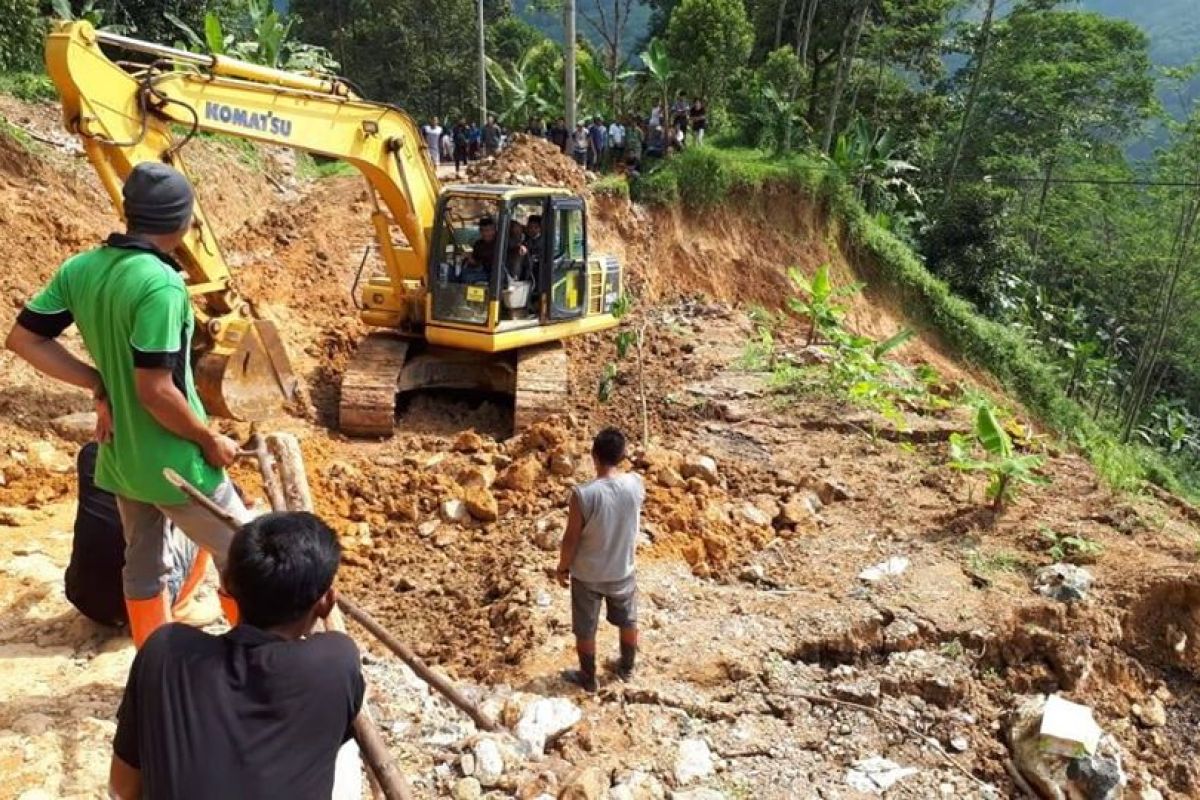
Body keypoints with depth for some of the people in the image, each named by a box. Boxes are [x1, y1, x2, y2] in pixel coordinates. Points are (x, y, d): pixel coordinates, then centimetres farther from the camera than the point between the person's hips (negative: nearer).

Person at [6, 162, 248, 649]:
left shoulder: (79, 269, -1)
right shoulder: (160, 284, -26)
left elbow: (23, 339, 4)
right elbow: (156, 390, -27)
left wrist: (99, 384, 4)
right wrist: (211, 440, -14)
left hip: (119, 455, 8)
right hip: (174, 462, -8)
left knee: (142, 564, 21)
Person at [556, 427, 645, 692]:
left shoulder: (583, 494, -29)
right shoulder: (636, 484, -18)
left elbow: (571, 539, -17)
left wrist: (562, 567, 0)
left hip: (587, 575, -3)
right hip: (623, 570, 3)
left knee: (585, 630, 20)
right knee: (628, 621, 28)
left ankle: (588, 678, 39)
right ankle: (627, 668, 48)